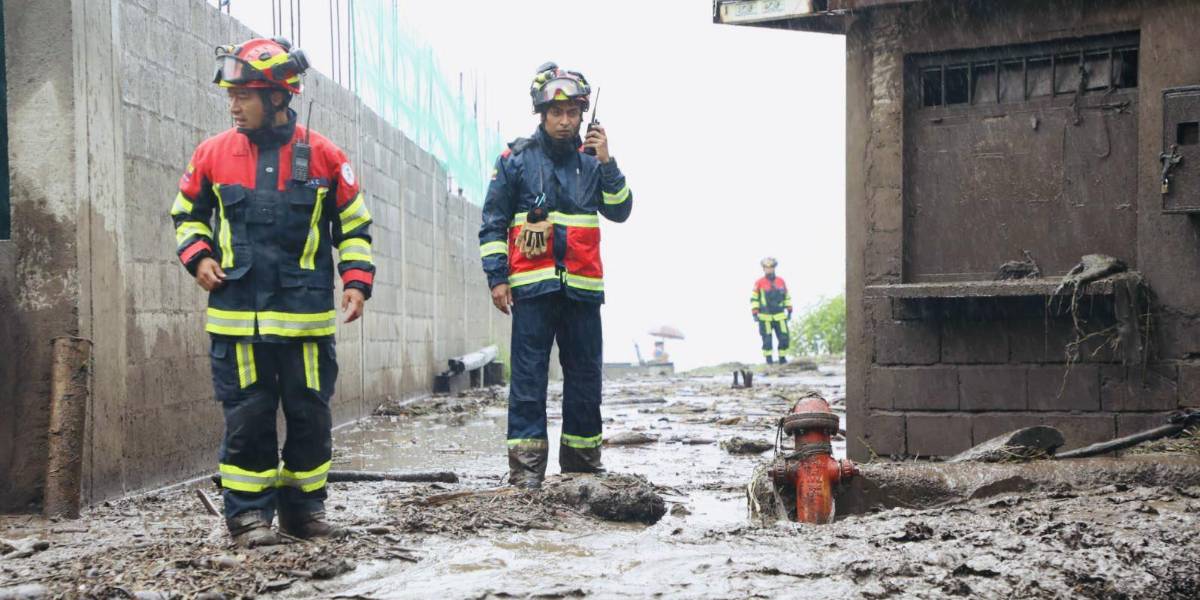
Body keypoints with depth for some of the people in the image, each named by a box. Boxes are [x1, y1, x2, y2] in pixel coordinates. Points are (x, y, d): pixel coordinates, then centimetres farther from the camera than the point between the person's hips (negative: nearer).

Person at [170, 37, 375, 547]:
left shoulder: (323, 156, 0)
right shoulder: (213, 153, 3)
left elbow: (354, 226, 8)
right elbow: (187, 213, 18)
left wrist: (356, 281, -3)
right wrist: (198, 255, 0)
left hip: (306, 315, 0)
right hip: (236, 315, 0)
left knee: (310, 415, 7)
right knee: (246, 418, 2)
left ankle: (303, 505, 22)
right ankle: (248, 512, 13)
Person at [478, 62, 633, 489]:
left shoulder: (591, 160, 13)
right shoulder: (517, 158, 4)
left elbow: (620, 212, 4)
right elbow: (493, 222, 4)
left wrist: (606, 163, -7)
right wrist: (496, 277, -3)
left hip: (582, 287, 3)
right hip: (531, 286, -3)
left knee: (585, 376, 8)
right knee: (528, 377, -5)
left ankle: (582, 461, 18)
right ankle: (526, 467, -4)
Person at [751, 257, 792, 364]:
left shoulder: (781, 281, 8)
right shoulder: (759, 283, -4)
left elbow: (787, 297, 17)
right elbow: (754, 299, -2)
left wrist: (789, 311, 13)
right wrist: (755, 313, -8)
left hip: (780, 316, 3)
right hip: (765, 317, -3)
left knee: (784, 338, 1)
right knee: (767, 340, -1)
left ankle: (782, 359, 16)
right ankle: (769, 360, 9)